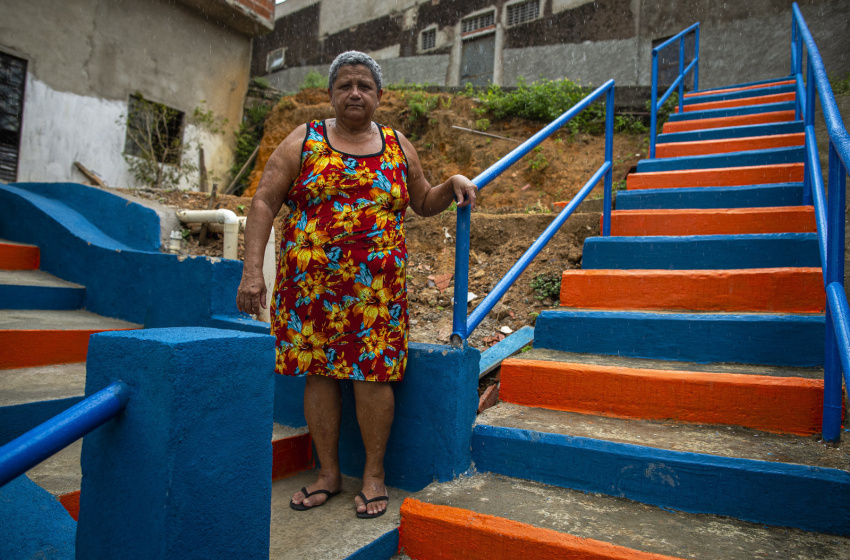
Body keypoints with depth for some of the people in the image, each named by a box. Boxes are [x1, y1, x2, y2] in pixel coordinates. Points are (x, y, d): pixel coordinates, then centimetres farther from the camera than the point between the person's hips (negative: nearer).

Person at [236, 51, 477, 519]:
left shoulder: (398, 145, 12)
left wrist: (452, 184, 1)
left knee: (373, 373, 0)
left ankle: (374, 474, 19)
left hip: (376, 286, 1)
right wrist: (252, 270, -11)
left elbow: (423, 203, 22)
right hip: (311, 282, 0)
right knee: (319, 371, 5)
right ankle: (328, 473, 23)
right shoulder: (304, 141, 5)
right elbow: (264, 203, -1)